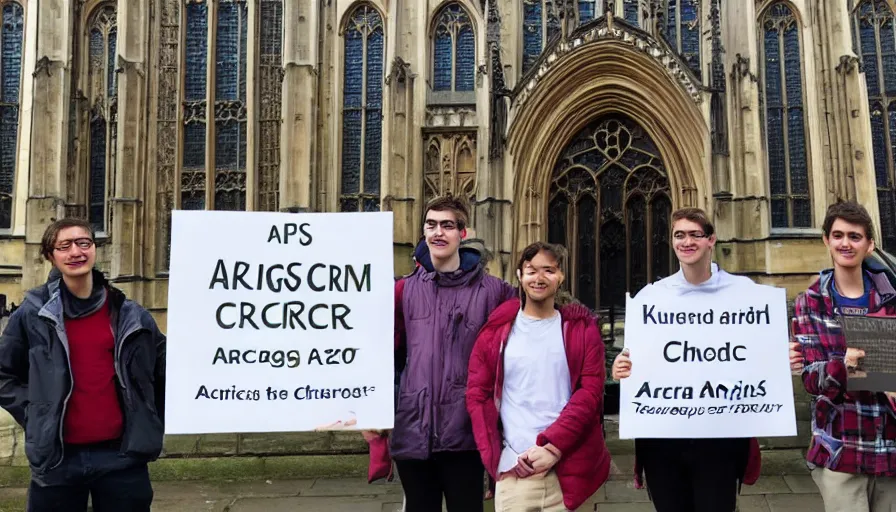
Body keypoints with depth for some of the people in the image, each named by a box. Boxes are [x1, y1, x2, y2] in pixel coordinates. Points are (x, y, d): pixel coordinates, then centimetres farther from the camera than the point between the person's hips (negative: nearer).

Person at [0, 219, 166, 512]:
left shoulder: (130, 316, 3)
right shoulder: (32, 315, 1)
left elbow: (165, 371, 13)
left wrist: (150, 425, 7)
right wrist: (34, 417, 0)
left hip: (121, 455, 1)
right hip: (56, 458, 0)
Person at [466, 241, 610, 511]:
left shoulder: (581, 329, 6)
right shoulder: (497, 330, 7)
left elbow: (590, 392, -3)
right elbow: (477, 394, 5)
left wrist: (553, 446, -13)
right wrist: (498, 453, -6)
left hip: (571, 468, 0)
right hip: (513, 469, 0)